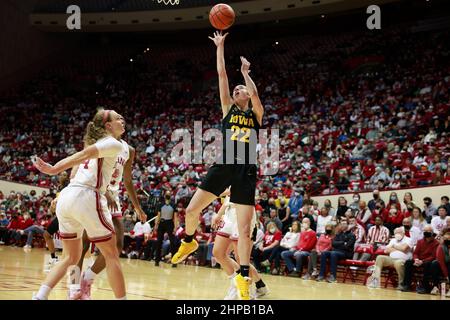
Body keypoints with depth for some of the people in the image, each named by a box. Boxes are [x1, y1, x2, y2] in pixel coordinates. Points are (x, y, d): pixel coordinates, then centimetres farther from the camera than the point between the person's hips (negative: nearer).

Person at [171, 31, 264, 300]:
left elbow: (255, 94, -10)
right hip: (223, 166, 2)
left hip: (246, 172, -2)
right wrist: (220, 47, 11)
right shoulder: (228, 110, 15)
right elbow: (222, 75, 11)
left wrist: (246, 72, 3)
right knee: (192, 210, -3)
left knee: (245, 229, -4)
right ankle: (190, 241, 30)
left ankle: (244, 276, 7)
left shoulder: (256, 114, 12)